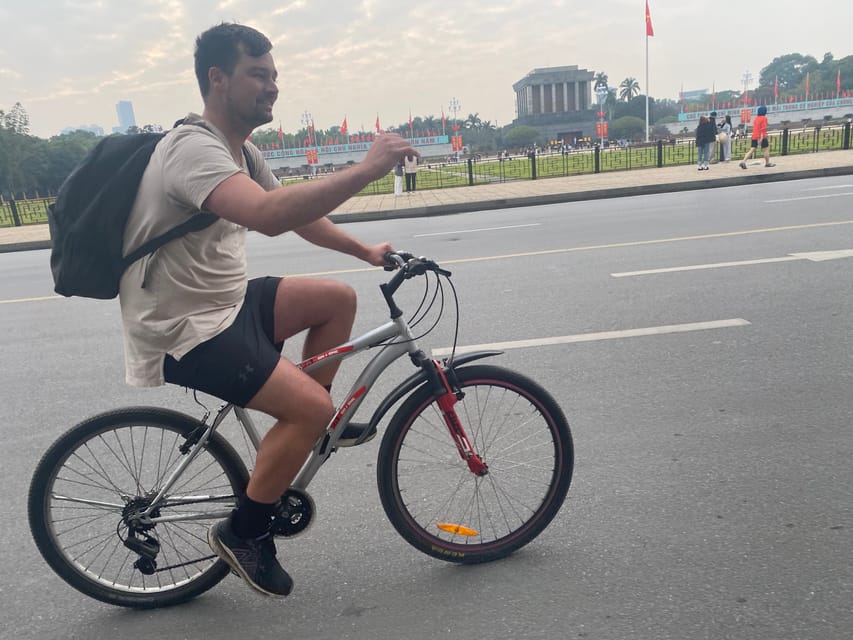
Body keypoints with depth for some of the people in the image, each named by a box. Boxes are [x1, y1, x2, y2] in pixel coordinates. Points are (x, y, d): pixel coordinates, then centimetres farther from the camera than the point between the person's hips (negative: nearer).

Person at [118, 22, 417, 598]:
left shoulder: (241, 150, 9)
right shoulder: (194, 148, -23)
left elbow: (297, 214, 21)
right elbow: (270, 215, -42)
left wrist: (366, 252, 17)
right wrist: (366, 169, -38)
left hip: (227, 303, 10)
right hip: (183, 332, -9)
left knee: (337, 298, 7)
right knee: (311, 406, -20)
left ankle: (309, 424, 21)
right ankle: (243, 533, 1)